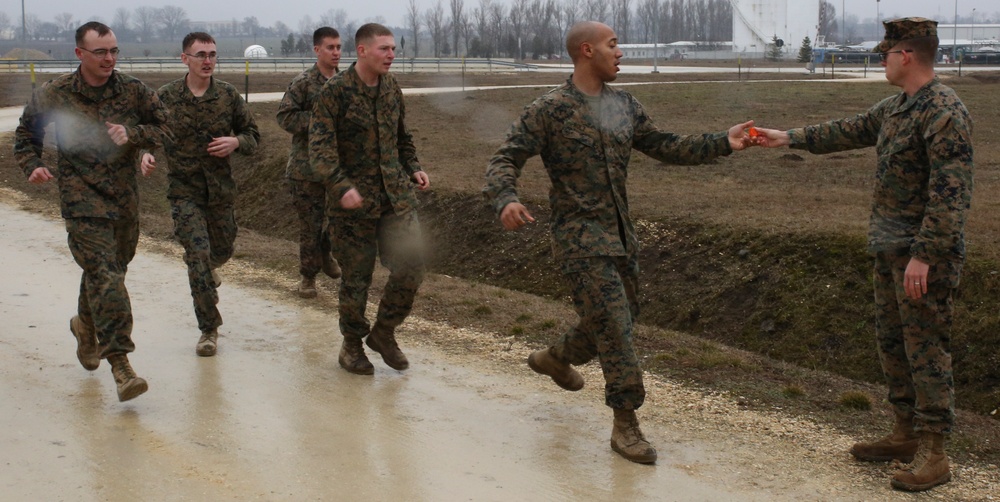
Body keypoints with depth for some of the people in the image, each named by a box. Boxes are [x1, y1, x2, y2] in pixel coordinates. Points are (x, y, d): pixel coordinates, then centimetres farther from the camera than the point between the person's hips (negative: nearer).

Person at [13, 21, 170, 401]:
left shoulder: (133, 91, 1)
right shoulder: (54, 95, -3)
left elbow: (162, 126, 8)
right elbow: (26, 134, 11)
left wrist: (132, 134, -11)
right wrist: (33, 166, -7)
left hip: (125, 199, 4)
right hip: (82, 201, -4)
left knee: (111, 270, 19)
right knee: (105, 276, -15)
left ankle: (86, 325, 49)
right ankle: (120, 364, -17)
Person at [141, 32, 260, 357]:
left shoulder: (229, 95, 0)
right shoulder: (165, 97, -5)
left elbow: (252, 134, 9)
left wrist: (236, 142, -13)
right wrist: (146, 152, -18)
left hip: (221, 188, 3)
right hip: (184, 191, -3)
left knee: (222, 251, 16)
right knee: (199, 256, -10)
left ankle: (207, 266, 55)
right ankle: (209, 329, 1)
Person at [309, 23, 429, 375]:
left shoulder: (392, 89, 8)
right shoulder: (335, 92, -11)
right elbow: (320, 148, -17)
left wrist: (413, 168, 8)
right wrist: (342, 186, -29)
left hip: (396, 194, 5)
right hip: (353, 200, -5)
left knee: (410, 267, -6)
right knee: (356, 278, 4)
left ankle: (383, 333, 17)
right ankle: (352, 346, 26)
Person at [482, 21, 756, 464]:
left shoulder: (624, 104, 8)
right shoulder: (549, 110, -12)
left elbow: (663, 146, 12)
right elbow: (506, 160, -14)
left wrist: (723, 144, 2)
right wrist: (505, 199, -35)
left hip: (621, 232, 8)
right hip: (580, 235, -8)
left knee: (622, 317, 19)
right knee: (613, 324, -10)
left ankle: (555, 358, 46)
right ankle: (625, 425, 1)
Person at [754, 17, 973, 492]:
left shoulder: (945, 112, -18)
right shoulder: (895, 107, 11)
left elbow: (950, 194, -22)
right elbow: (849, 131, 25)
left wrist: (924, 256, -24)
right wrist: (788, 138, 26)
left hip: (925, 253, -10)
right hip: (889, 248, 10)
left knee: (925, 347, -4)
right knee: (891, 341, 15)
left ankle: (932, 454, 4)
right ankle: (906, 434, 27)